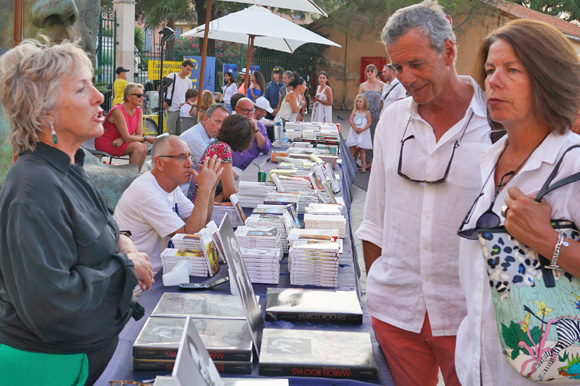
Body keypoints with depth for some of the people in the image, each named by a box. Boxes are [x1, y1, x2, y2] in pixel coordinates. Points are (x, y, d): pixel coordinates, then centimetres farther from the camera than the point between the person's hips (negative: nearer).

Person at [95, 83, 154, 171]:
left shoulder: (139, 111, 1)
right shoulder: (118, 111, -23)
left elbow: (140, 135, -3)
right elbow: (127, 138, -25)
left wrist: (122, 139, -21)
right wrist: (147, 138, -14)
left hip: (118, 142, 8)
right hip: (104, 143, -8)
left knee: (144, 146, -14)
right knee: (138, 146, -25)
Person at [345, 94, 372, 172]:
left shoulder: (367, 112, -1)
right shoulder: (355, 110, 5)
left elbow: (369, 123, -4)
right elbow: (351, 120, -2)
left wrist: (362, 129, -17)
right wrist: (355, 129, -15)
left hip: (363, 133, -2)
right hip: (354, 133, 2)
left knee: (361, 150, 0)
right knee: (352, 149, 2)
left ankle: (363, 167, 5)